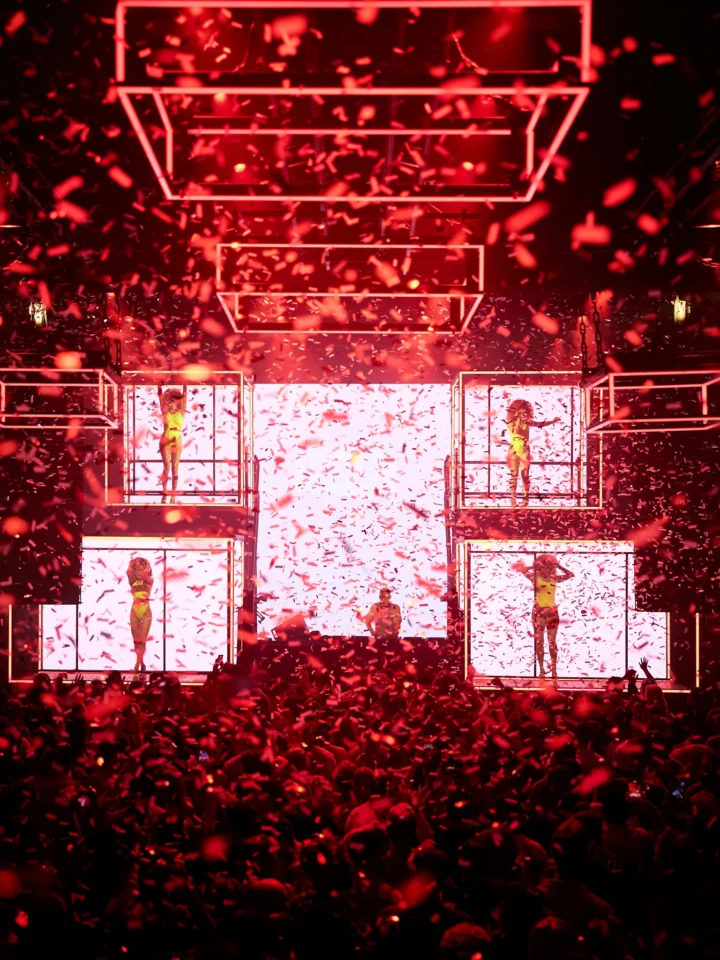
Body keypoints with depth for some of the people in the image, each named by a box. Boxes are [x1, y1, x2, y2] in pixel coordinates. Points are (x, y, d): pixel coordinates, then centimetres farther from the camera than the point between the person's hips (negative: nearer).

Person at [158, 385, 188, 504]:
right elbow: (160, 396, 1)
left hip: (177, 441, 1)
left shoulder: (181, 412, 5)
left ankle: (173, 495, 1)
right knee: (166, 466, -3)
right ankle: (165, 493, -1)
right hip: (165, 440, 0)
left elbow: (184, 396, 1)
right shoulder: (165, 412, 4)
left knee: (175, 468, 2)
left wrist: (185, 387, -3)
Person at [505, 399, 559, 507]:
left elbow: (540, 424, 11)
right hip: (514, 451, -2)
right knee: (514, 475, 0)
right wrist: (518, 421, -21)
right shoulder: (511, 422, -4)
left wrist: (553, 421, 6)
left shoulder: (527, 421, 4)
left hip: (524, 451, 2)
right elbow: (515, 431, -22)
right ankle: (513, 498, 1)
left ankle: (526, 497, 7)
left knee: (525, 475, 2)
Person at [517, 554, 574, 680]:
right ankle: (542, 670, 6)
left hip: (552, 611, 3)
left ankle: (554, 670, 11)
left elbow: (570, 575, 12)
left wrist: (559, 567, 4)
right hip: (539, 611, -3)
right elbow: (523, 570, -12)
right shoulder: (536, 577, -3)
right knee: (539, 641, 1)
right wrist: (535, 566, -4)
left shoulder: (555, 578, 7)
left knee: (552, 641, 6)